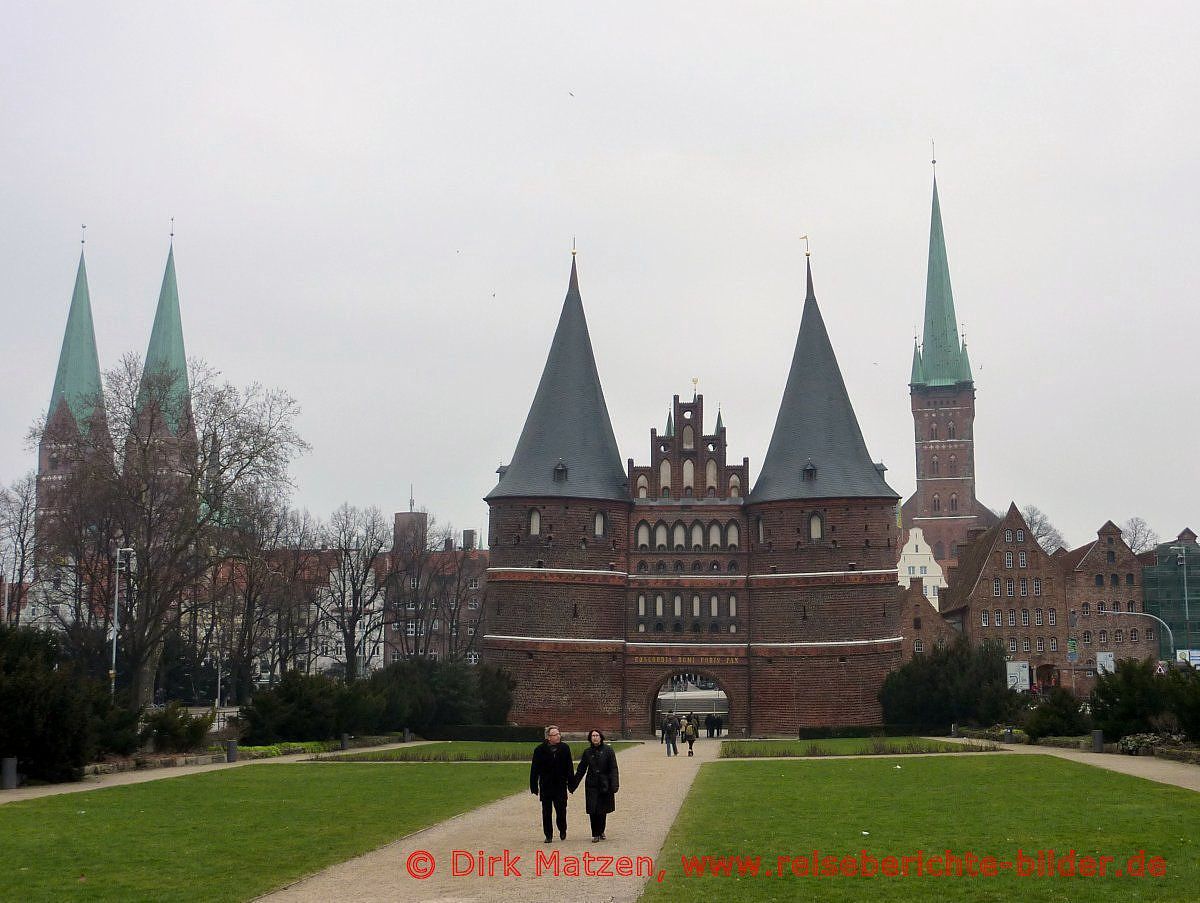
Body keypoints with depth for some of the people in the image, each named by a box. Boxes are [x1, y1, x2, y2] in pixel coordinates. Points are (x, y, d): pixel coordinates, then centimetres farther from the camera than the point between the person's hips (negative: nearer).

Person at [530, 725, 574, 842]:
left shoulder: (565, 748, 0)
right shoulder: (540, 750, -6)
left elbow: (569, 767, 5)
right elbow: (534, 769, -3)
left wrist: (571, 784, 2)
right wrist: (534, 786, -5)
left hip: (560, 785, 1)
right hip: (545, 786, -1)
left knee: (561, 810, 2)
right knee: (546, 812, 6)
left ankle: (562, 830, 27)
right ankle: (548, 835, 17)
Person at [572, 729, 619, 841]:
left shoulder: (608, 750, -3)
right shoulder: (587, 752, 5)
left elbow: (613, 768, -5)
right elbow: (581, 770, 13)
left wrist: (614, 784, -13)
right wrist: (573, 784, 12)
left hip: (604, 784, -1)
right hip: (592, 785, 1)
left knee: (603, 811, 5)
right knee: (593, 810, -5)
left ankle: (601, 832, 23)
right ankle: (595, 834, 3)